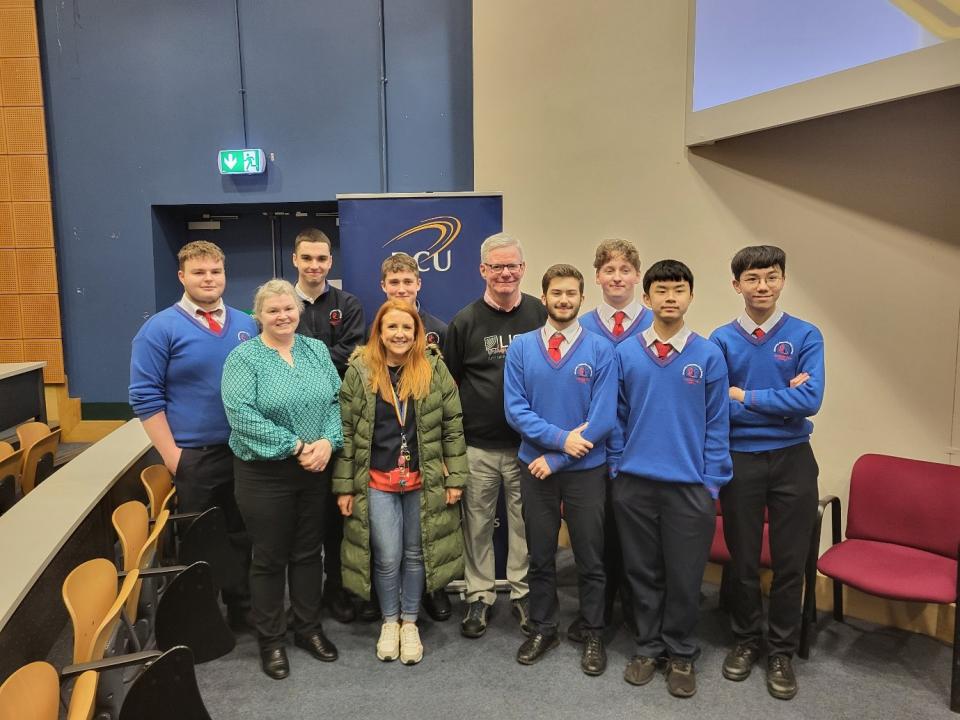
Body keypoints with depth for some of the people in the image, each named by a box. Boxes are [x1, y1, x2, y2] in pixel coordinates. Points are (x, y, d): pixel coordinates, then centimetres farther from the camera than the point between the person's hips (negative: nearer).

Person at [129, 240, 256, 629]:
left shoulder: (247, 325, 5)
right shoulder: (161, 328, -8)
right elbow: (145, 397, -10)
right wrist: (173, 456, -14)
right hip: (193, 458, -4)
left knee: (241, 537, 16)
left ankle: (242, 609, 33)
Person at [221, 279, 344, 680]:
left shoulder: (317, 350, 7)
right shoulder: (243, 358, -8)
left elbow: (337, 401, 3)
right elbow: (241, 416, -20)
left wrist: (327, 442, -15)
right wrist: (297, 447, -20)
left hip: (316, 470, 4)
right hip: (265, 474, -4)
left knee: (308, 552, 15)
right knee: (269, 558, 8)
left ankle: (309, 628, 32)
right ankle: (270, 640, 25)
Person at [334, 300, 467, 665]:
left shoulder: (434, 368, -3)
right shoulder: (359, 370, -4)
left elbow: (452, 425, 0)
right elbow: (346, 430, -1)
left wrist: (455, 477, -3)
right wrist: (344, 486, -2)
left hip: (424, 479, 1)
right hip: (377, 480, 0)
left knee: (416, 553, 10)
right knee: (387, 557, 2)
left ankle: (409, 622, 30)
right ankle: (389, 622, 28)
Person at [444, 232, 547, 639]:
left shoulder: (541, 315, 2)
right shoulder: (465, 322, 1)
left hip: (529, 444, 1)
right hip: (478, 447, 0)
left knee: (525, 523, 10)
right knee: (478, 524, 10)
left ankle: (523, 593, 28)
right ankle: (479, 595, 26)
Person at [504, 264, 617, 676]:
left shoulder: (600, 350, -6)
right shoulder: (521, 347, -1)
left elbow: (603, 418, -11)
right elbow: (514, 409, -7)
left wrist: (556, 458, -13)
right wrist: (560, 437, -19)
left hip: (586, 469, -1)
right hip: (534, 466, 2)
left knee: (590, 559, 10)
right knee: (540, 557, 14)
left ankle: (593, 636, 28)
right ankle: (542, 630, 31)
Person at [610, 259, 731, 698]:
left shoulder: (709, 355, -2)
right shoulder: (625, 354, 1)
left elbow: (717, 424, 0)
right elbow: (617, 417, 7)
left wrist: (713, 482, -3)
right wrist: (617, 469, 4)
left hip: (689, 485, -1)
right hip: (635, 482, 1)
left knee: (684, 575, 9)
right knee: (642, 571, 13)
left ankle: (681, 653, 29)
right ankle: (648, 646, 31)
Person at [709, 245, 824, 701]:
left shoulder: (806, 337, -3)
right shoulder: (721, 340, -2)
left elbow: (810, 400, -16)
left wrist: (744, 396, -14)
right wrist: (779, 398, -15)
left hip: (792, 459, 0)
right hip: (739, 461, 0)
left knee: (790, 562, 8)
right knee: (743, 560, 12)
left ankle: (781, 653, 27)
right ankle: (745, 641, 32)